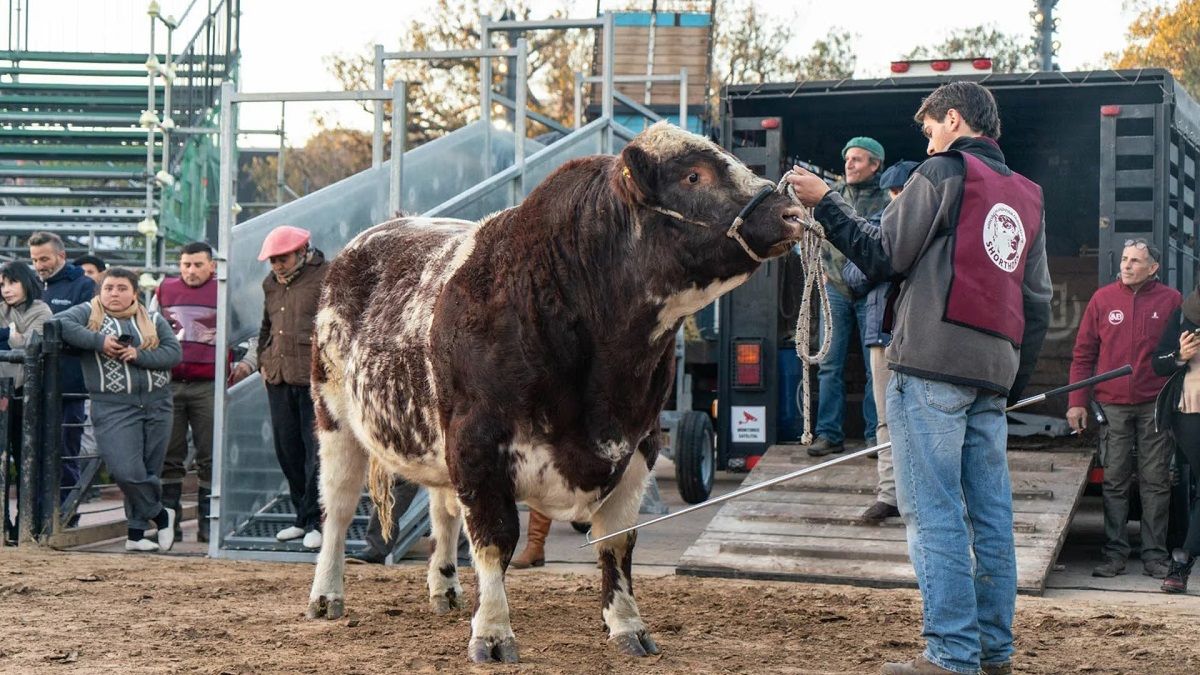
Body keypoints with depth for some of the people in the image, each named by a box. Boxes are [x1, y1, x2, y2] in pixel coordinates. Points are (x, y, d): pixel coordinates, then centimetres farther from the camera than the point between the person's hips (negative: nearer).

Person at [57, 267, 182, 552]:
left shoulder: (154, 320, 13)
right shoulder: (89, 312, 6)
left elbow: (174, 352, 3)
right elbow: (62, 323, -11)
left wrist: (139, 355, -11)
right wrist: (99, 341, -17)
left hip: (157, 404, 3)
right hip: (113, 407, -3)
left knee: (148, 471, 5)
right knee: (126, 472, -16)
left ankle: (136, 533, 17)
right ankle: (160, 515, 7)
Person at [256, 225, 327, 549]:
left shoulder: (325, 279, -6)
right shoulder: (271, 283, 17)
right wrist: (263, 361, 21)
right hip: (279, 379, 7)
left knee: (317, 452, -5)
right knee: (287, 451, 10)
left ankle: (315, 522, 1)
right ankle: (302, 517, 22)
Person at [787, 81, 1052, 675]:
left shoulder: (943, 173, -1)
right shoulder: (1027, 196, 20)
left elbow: (883, 256, -2)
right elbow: (1037, 302, 19)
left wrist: (824, 203, 7)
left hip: (932, 362, -7)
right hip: (993, 371, 7)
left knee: (932, 511, -7)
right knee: (990, 514, 9)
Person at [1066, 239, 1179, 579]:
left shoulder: (1171, 300, 2)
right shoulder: (1103, 299, 5)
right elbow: (1083, 355, 7)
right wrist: (1077, 401, 2)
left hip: (1155, 406, -1)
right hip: (1112, 406, 1)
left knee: (1156, 481, 3)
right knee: (1115, 482, 3)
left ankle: (1155, 554, 9)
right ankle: (1114, 553, 7)